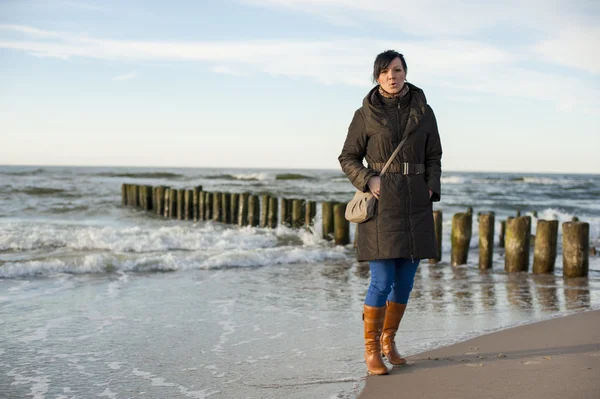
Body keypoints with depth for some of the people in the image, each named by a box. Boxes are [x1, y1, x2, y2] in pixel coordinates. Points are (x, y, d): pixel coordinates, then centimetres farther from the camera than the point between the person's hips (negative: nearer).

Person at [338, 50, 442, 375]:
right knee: (382, 282, -7)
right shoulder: (365, 115, -2)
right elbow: (348, 158, 5)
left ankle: (388, 341, 27)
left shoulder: (423, 111, 6)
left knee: (406, 280, 8)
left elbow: (433, 158, 12)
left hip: (415, 205, 4)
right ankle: (371, 350, 8)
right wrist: (368, 180, -12)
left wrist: (431, 190, -3)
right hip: (382, 203, -3)